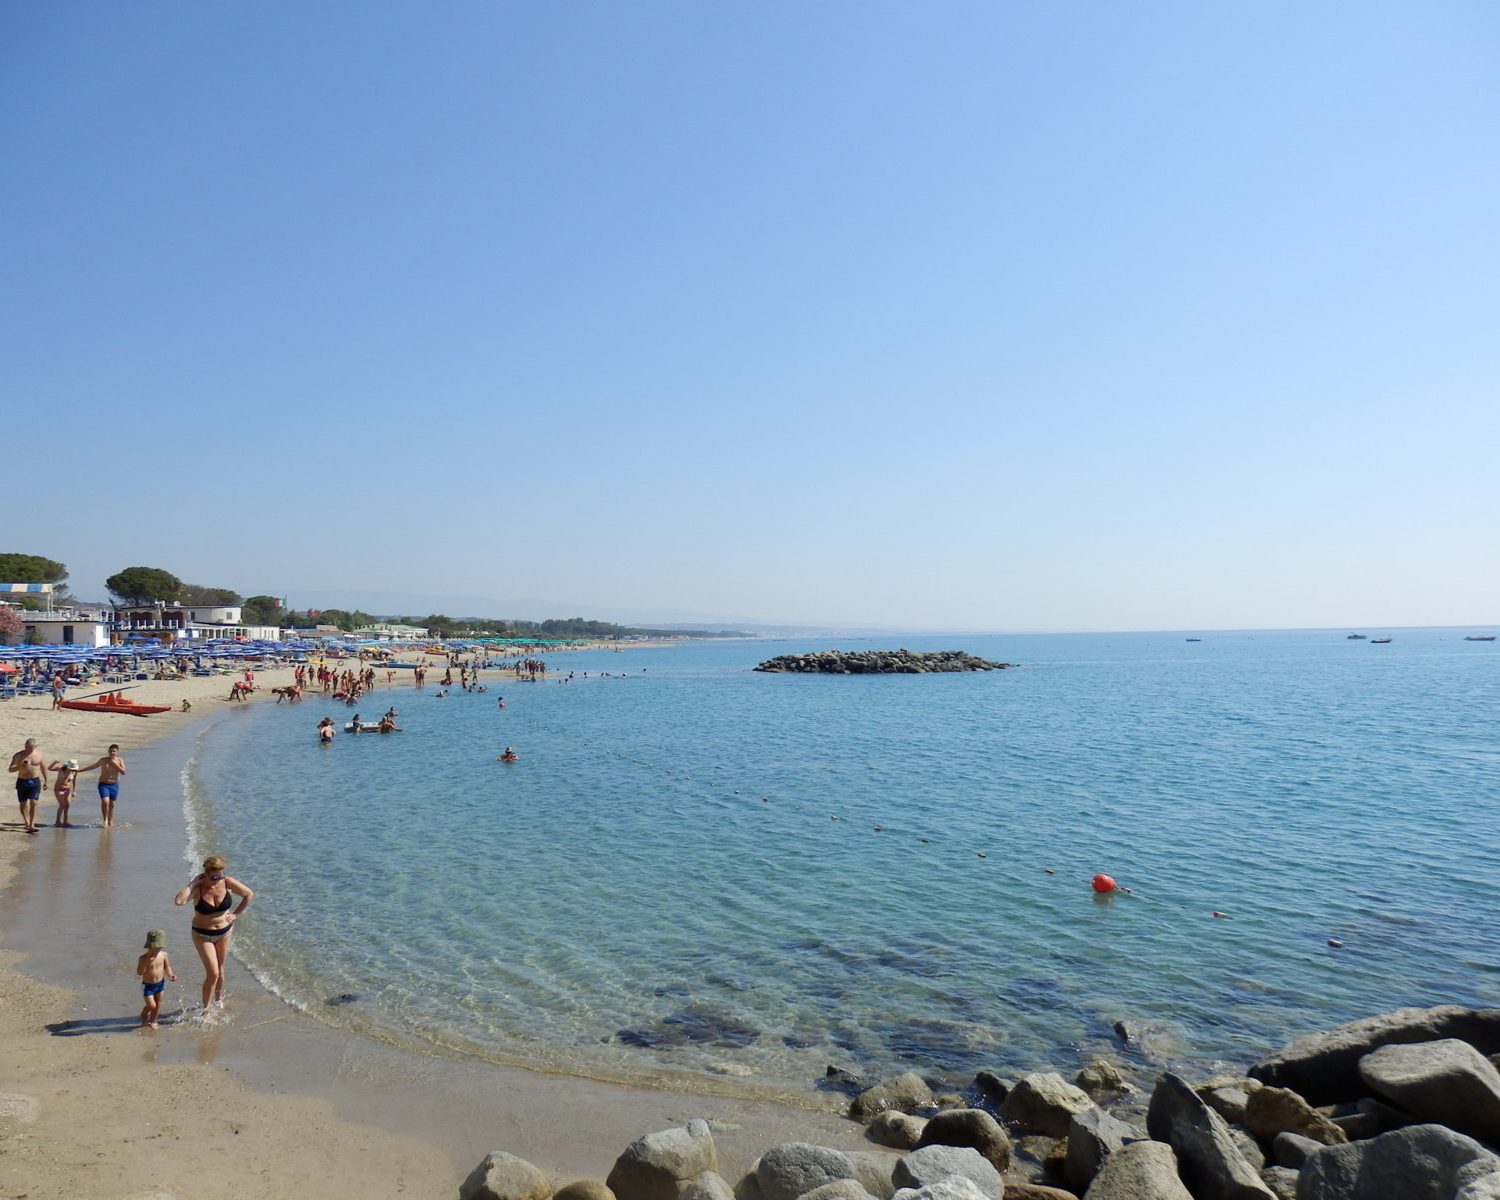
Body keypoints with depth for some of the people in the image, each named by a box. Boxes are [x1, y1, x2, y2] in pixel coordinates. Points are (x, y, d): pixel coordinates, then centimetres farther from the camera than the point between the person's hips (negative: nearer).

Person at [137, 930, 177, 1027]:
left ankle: (152, 1021, 32)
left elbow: (167, 966, 5)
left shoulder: (163, 955, -10)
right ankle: (144, 1020, 25)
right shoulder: (143, 958, -21)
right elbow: (139, 972, -28)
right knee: (151, 1005, -4)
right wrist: (147, 962, -37)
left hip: (160, 984, 4)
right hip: (148, 986, -4)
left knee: (158, 1005, 11)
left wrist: (171, 975, -9)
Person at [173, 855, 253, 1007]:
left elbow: (249, 895, 0)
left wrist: (236, 914, -2)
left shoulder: (228, 883, -15)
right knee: (212, 973, -8)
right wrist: (193, 883, -33)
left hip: (224, 932, 3)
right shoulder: (198, 888, -22)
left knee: (220, 971, 18)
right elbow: (178, 901, -42)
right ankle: (206, 1009, 10)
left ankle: (218, 999, 41)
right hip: (202, 935, -3)